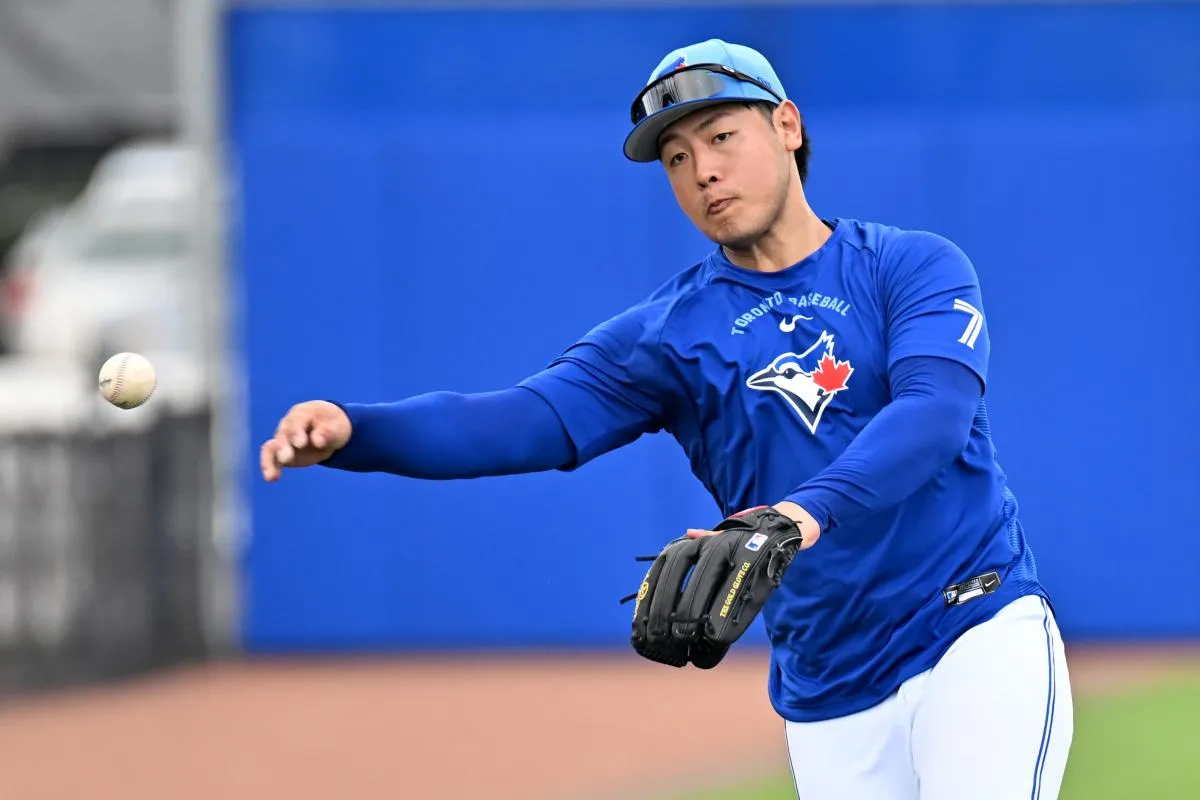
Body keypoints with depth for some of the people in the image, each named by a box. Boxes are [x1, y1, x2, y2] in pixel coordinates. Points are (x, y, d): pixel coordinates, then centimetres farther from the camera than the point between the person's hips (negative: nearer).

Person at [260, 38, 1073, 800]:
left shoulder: (916, 267, 0)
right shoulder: (666, 333, 7)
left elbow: (935, 415, -18)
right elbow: (528, 418, -7)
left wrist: (810, 509, -38)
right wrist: (352, 431, -26)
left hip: (980, 635, -4)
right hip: (828, 692, 4)